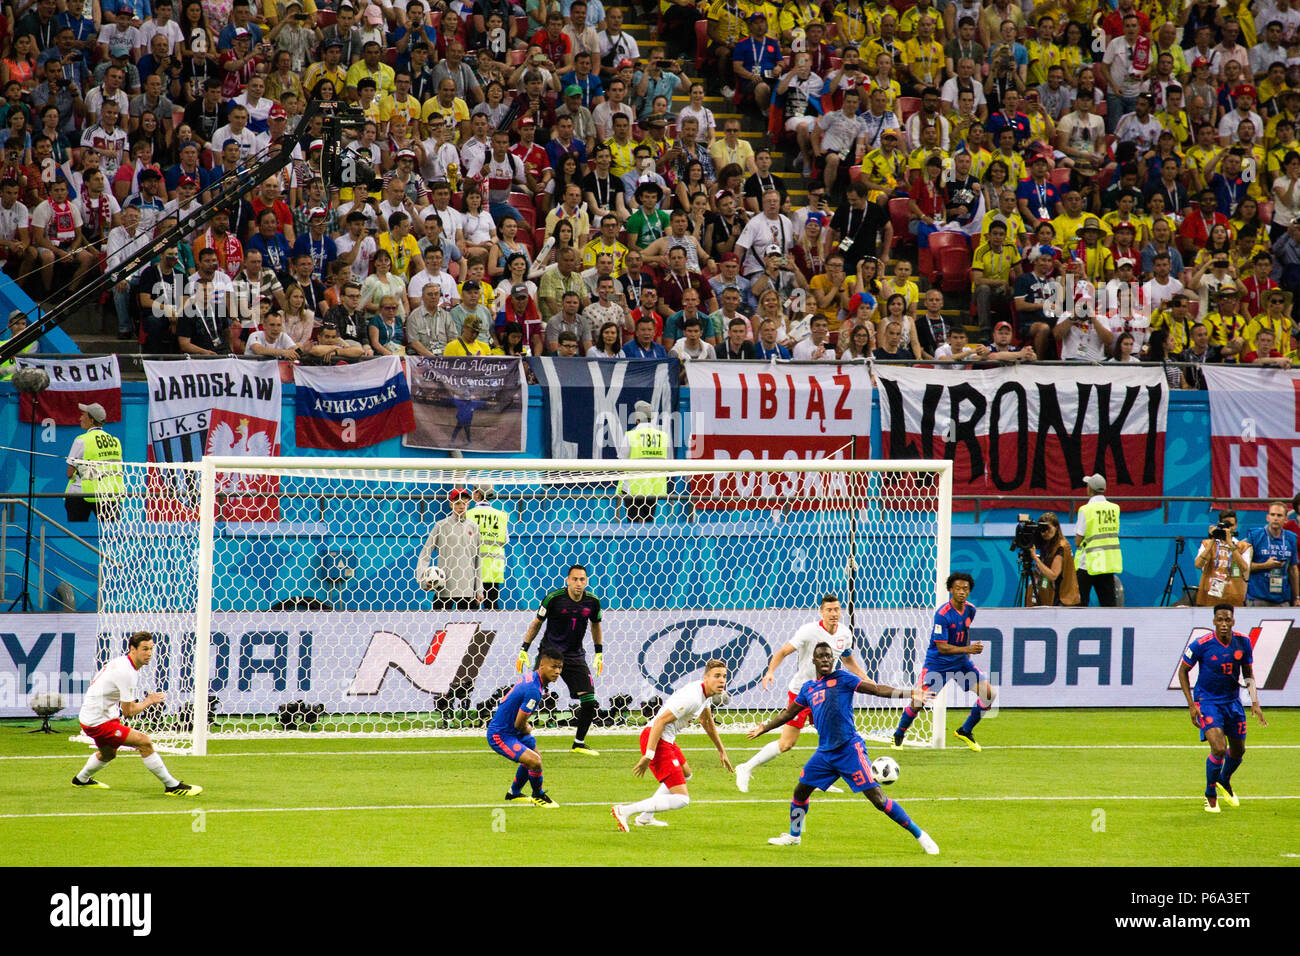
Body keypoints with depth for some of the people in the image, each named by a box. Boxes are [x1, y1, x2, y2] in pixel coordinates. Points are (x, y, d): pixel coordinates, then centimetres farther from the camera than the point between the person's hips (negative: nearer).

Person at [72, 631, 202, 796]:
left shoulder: (122, 663, 6)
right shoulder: (126, 673, -25)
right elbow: (128, 712, -20)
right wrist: (149, 702, -6)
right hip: (99, 722, -11)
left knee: (108, 754, 35)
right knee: (144, 742, -17)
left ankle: (81, 780, 58)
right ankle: (172, 786, -14)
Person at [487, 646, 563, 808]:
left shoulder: (531, 678, 0)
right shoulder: (533, 691, -31)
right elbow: (519, 724, -24)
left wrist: (526, 727, 8)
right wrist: (527, 731, -3)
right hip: (500, 736, -11)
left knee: (533, 758, 29)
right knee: (535, 761, -23)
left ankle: (513, 793, 49)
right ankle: (538, 796, 3)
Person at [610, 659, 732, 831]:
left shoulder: (706, 693, 9)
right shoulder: (692, 698, -23)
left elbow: (707, 722, 29)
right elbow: (660, 721, -26)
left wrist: (721, 751, 38)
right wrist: (648, 756, -27)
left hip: (667, 739, 11)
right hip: (657, 741, -11)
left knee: (685, 774, 37)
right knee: (681, 799, -15)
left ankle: (645, 817, 42)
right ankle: (625, 811, -16)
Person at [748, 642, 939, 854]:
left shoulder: (842, 678, -3)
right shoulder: (808, 688, 15)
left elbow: (876, 689, -9)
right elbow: (789, 713, 30)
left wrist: (906, 694, -21)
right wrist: (764, 729, 37)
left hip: (849, 749, -6)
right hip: (824, 753, 6)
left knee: (877, 798, -11)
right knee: (800, 792, 14)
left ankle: (919, 835, -6)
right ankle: (794, 835, 37)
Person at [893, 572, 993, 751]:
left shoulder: (970, 609, -1)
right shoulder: (942, 614, -22)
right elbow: (942, 647, -23)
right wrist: (967, 649, -32)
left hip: (961, 662, 6)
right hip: (938, 662, -6)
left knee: (989, 693, -6)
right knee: (918, 701, -12)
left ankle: (965, 732, 10)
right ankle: (899, 734, 15)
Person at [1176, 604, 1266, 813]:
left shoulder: (1243, 643, -7)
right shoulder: (1201, 645, -19)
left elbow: (1248, 673, 7)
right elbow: (1183, 671, -6)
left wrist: (1255, 703, -5)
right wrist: (1192, 705, -11)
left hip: (1232, 701, 5)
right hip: (1207, 701, -5)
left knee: (1238, 751, 13)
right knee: (1219, 749, -20)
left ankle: (1224, 783, 45)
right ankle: (1210, 795, 3)